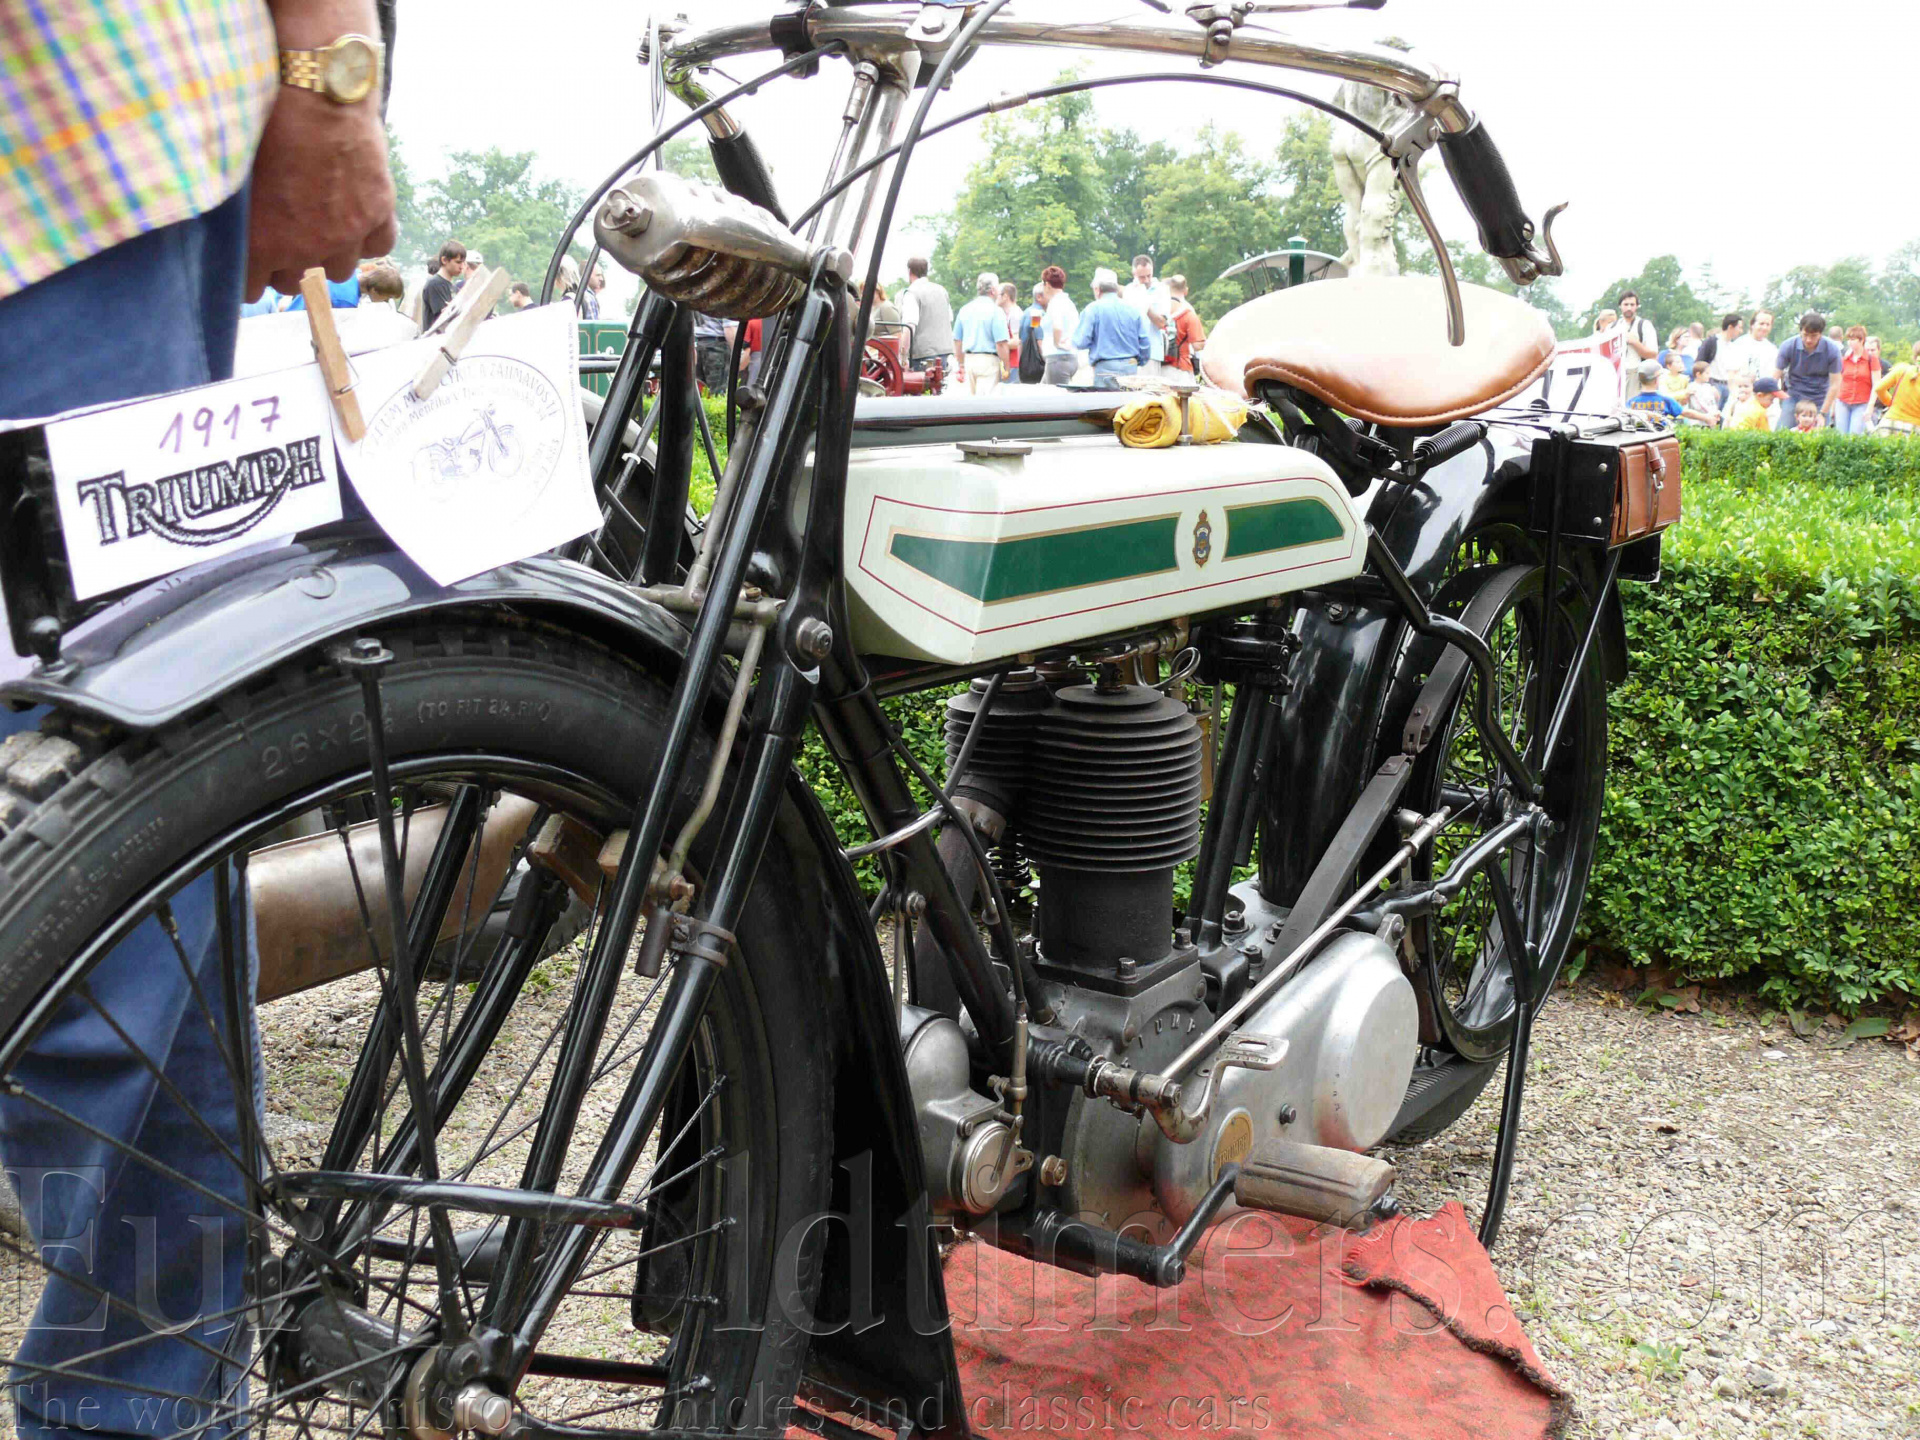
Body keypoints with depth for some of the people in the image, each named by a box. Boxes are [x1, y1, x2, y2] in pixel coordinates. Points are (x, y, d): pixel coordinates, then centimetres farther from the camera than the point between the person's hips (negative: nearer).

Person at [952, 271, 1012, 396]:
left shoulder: (964, 310, 10)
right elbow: (1001, 343, -15)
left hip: (969, 360, 6)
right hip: (989, 361, -6)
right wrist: (1006, 368, -7)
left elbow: (957, 341, 14)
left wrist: (961, 365, 22)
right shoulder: (996, 311, -9)